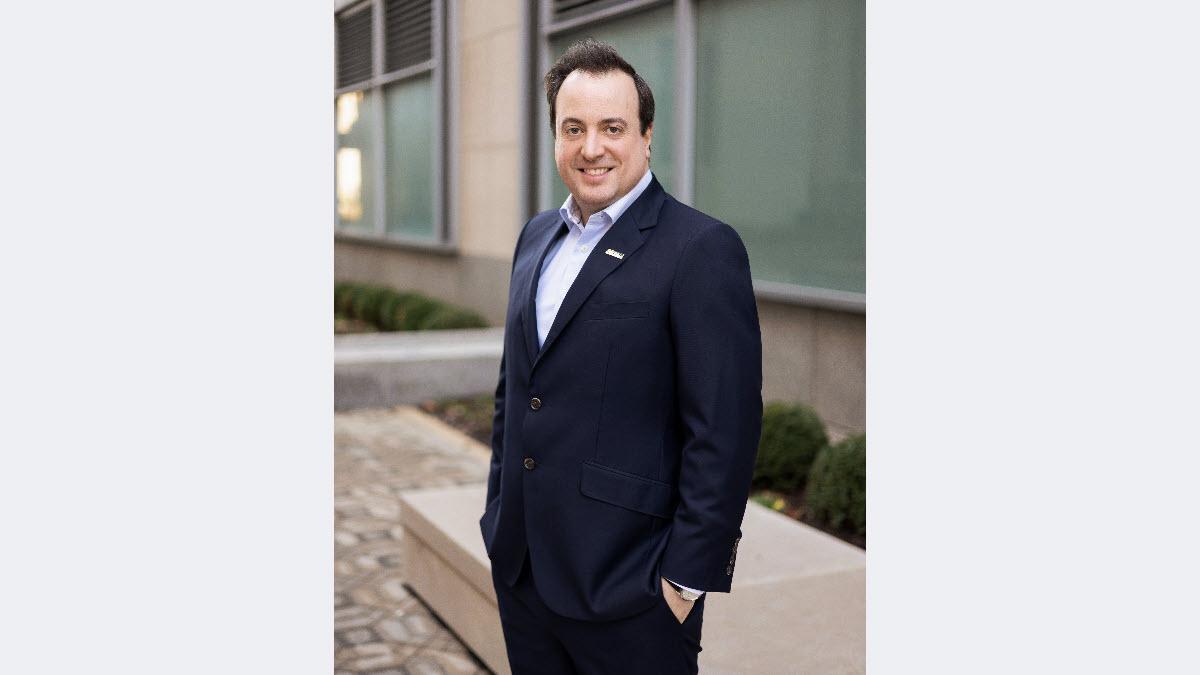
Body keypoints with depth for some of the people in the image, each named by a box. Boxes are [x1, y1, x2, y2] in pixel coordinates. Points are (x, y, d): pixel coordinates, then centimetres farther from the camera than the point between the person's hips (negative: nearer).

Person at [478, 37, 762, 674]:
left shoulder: (704, 249, -13)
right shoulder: (536, 236, 10)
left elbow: (724, 434, -16)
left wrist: (688, 579, -15)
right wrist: (499, 511, 15)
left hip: (628, 589, -6)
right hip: (519, 567, 7)